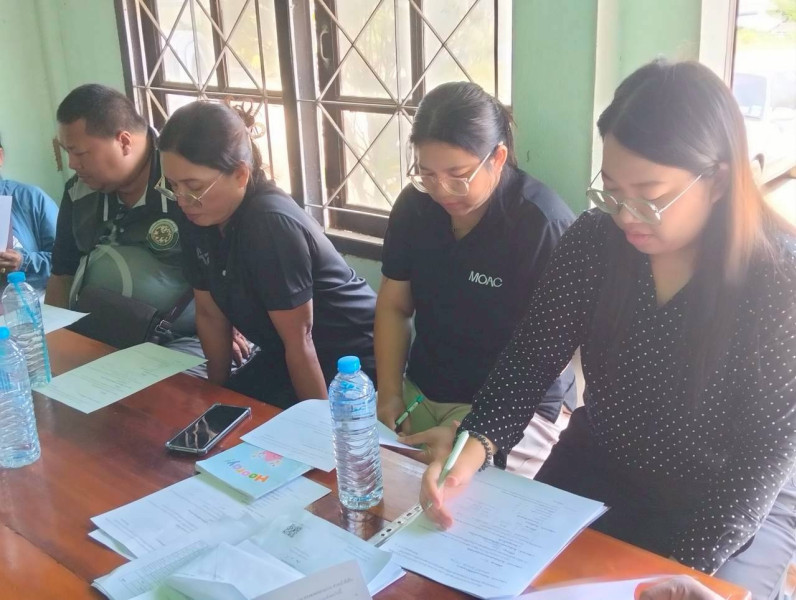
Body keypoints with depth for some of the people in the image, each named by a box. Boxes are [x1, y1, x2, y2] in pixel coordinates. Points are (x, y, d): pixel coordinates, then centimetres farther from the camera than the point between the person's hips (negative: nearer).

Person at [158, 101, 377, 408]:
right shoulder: (200, 219, -6)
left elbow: (299, 340, -25)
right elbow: (210, 313, 4)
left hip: (350, 359, -7)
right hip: (284, 356, 7)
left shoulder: (271, 224, -30)